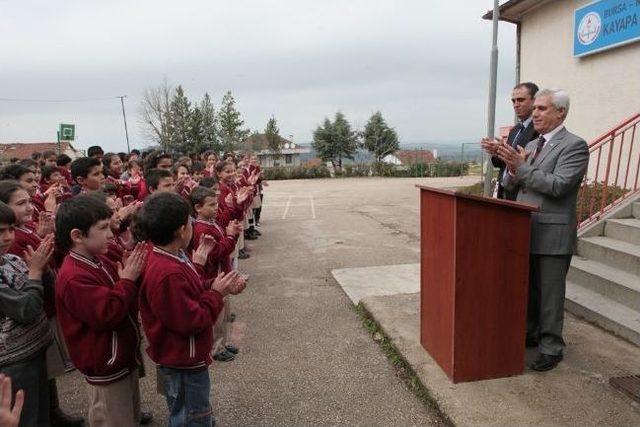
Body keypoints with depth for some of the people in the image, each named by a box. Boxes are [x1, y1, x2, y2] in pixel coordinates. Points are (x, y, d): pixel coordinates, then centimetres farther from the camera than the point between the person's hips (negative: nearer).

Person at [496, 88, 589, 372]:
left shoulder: (574, 145, -8)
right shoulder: (532, 145, 15)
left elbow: (558, 185, -21)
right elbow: (509, 185, 12)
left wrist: (521, 167, -23)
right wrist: (512, 170, -10)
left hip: (552, 233, -7)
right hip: (525, 230, 7)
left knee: (550, 293, 3)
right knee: (527, 289, 19)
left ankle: (551, 348, 17)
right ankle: (530, 333, 36)